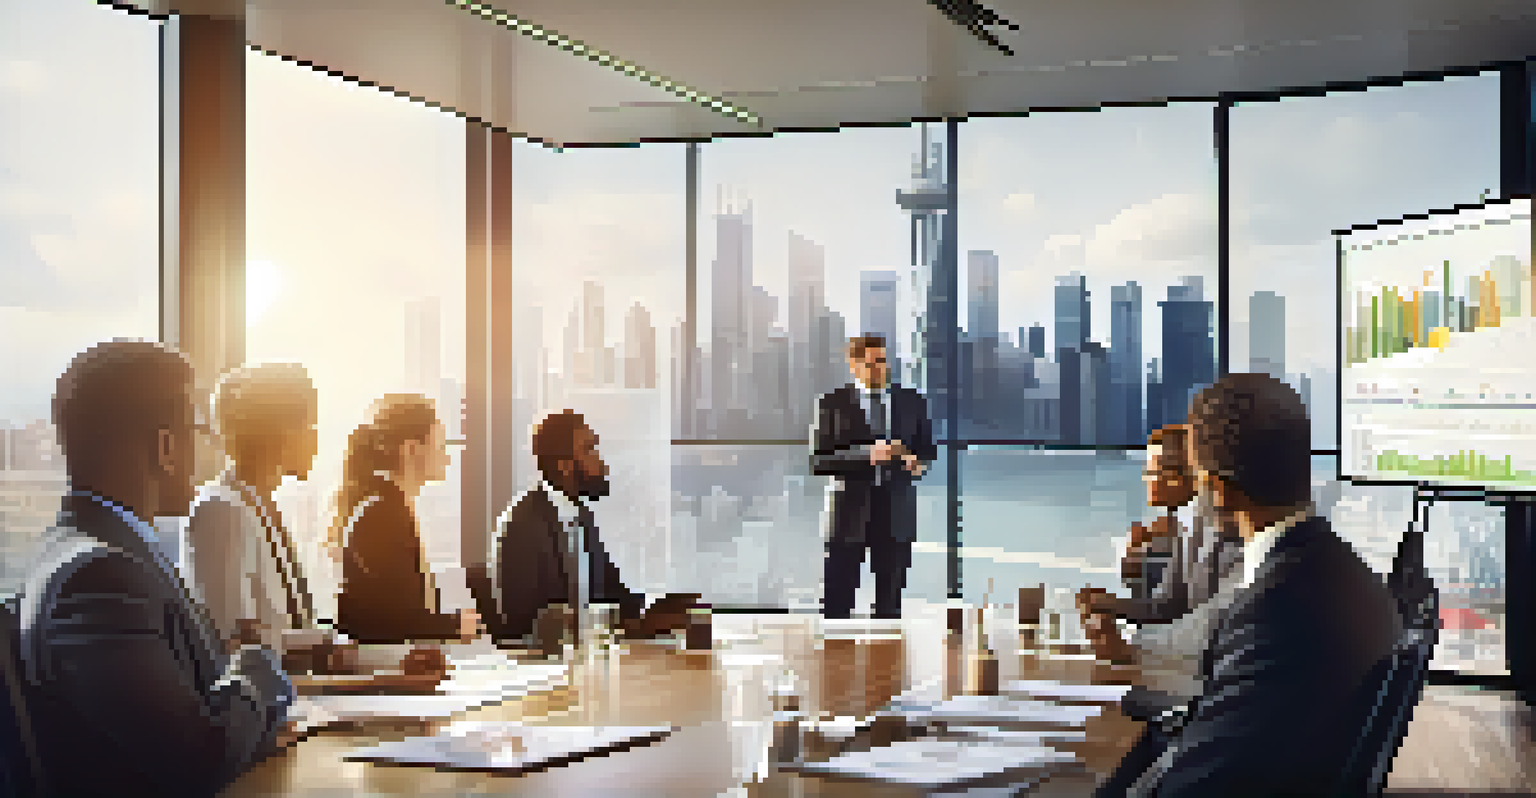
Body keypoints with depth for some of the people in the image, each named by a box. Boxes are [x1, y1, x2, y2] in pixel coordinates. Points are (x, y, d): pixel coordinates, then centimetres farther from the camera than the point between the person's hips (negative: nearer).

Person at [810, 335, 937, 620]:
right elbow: (819, 462, -8)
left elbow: (927, 447, 15)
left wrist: (918, 461, -10)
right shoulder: (833, 403, -2)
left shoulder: (912, 401, 7)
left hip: (897, 511, 3)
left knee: (890, 597, 7)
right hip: (851, 508, -2)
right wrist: (867, 453, -22)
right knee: (839, 596, 0)